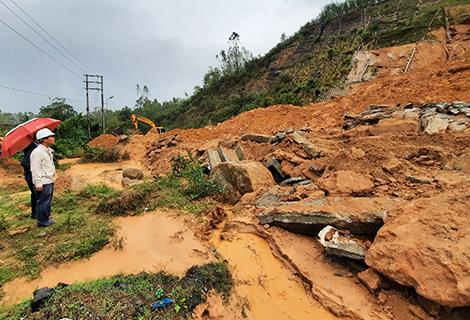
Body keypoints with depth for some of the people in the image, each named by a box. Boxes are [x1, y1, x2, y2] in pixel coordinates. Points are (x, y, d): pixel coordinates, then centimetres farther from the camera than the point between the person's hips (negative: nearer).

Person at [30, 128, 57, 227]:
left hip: (50, 181, 10)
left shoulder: (48, 150, 14)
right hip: (43, 183, -10)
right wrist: (38, 183, -20)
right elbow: (35, 169, -19)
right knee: (43, 202, 1)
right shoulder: (37, 152, -17)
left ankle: (46, 218, 29)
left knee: (48, 202, 18)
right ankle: (42, 221, 13)